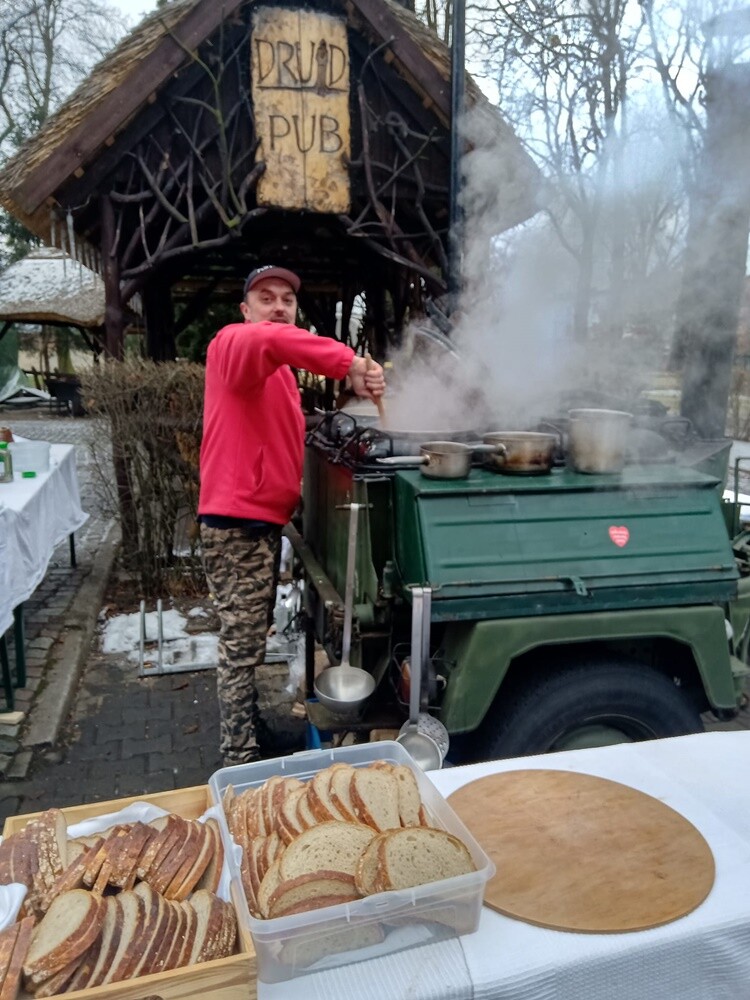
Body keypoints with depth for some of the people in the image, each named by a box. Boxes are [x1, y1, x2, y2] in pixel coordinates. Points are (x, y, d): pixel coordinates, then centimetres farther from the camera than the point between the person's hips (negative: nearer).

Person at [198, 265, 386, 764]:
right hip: (237, 525, -10)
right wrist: (350, 363, -39)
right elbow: (266, 339, -37)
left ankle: (248, 724, 36)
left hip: (262, 522, 10)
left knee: (251, 640, 20)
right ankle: (242, 762, 7)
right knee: (242, 646, -4)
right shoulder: (233, 342, -11)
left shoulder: (280, 371, 20)